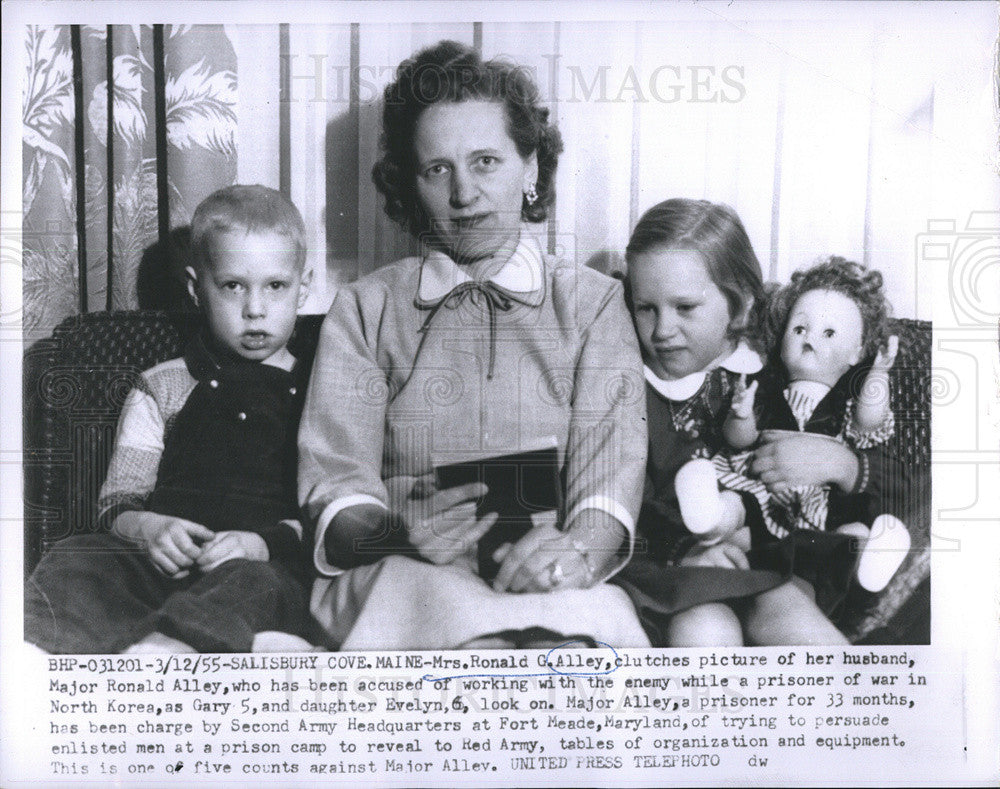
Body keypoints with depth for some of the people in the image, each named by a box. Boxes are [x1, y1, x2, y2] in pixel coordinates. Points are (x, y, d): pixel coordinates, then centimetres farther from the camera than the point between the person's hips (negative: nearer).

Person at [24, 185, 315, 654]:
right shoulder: (161, 389, 20)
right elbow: (116, 504, 13)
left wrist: (264, 542, -14)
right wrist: (150, 528, -12)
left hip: (272, 567, -2)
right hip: (166, 560, 3)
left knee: (251, 583, -36)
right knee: (76, 558, -26)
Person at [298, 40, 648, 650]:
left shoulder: (594, 302, 14)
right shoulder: (364, 309, 13)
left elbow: (611, 465, 0)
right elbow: (337, 484, 2)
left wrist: (581, 549, -23)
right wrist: (399, 537, -21)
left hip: (563, 591, 1)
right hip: (401, 581, 0)